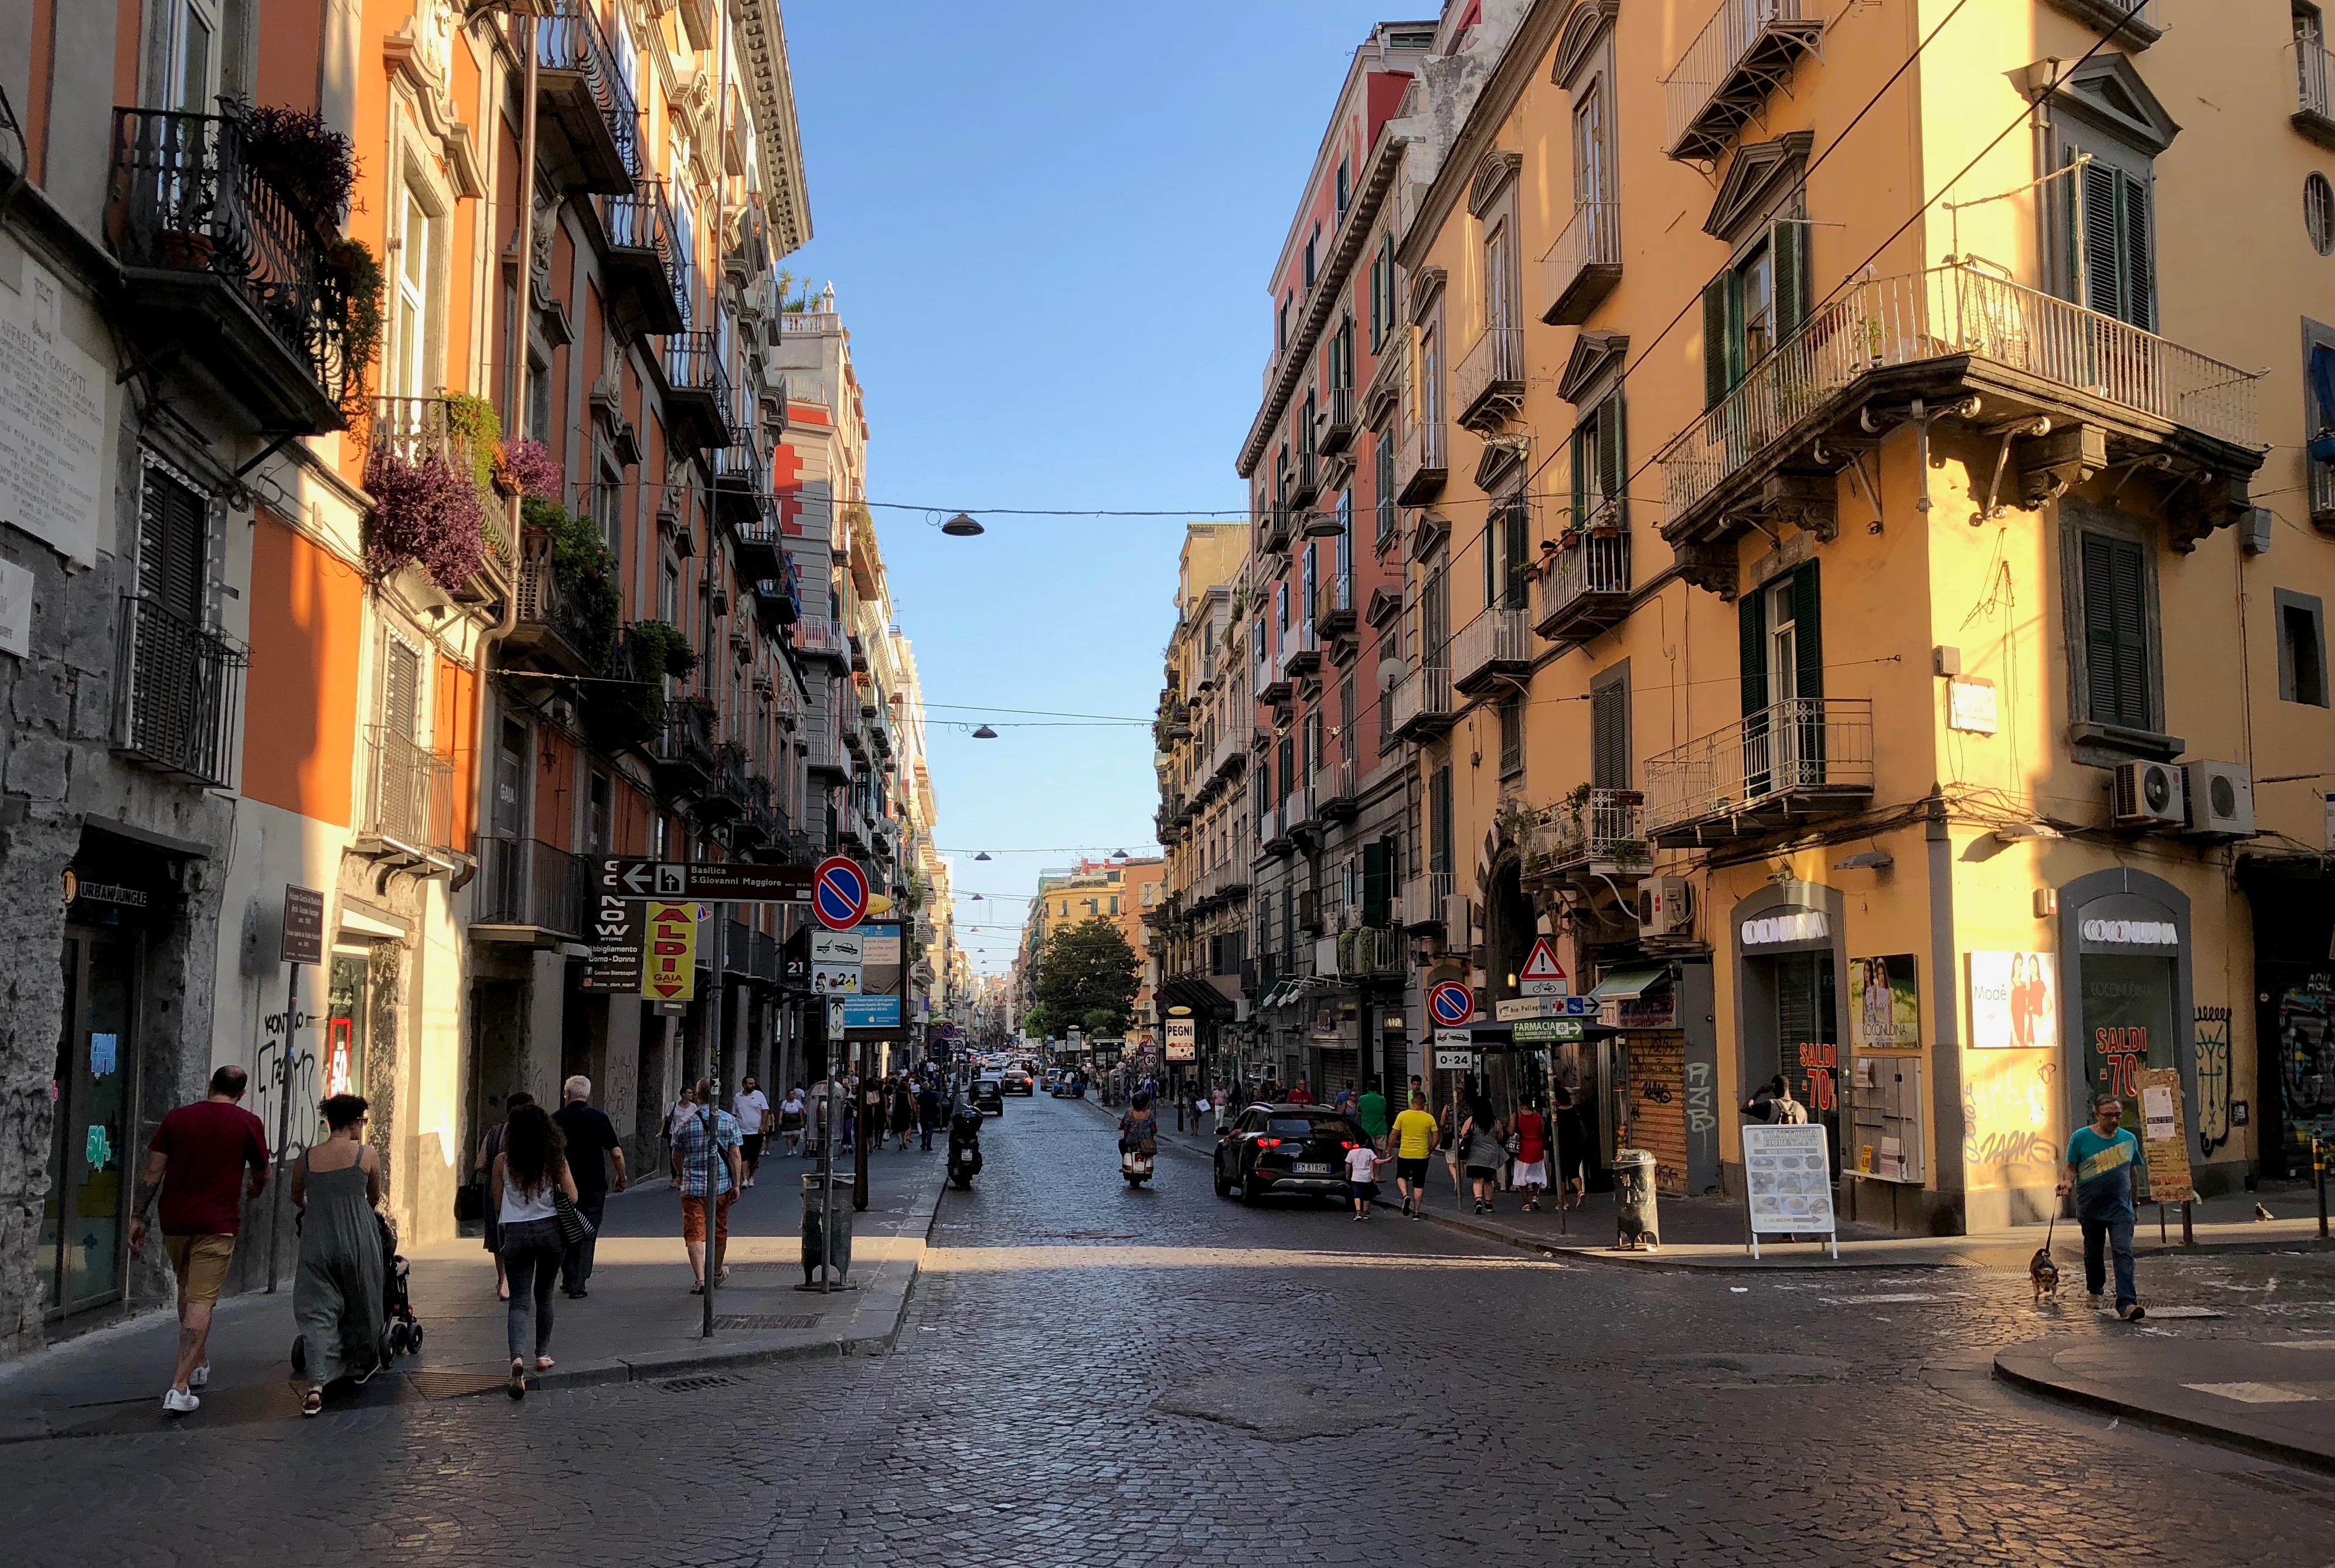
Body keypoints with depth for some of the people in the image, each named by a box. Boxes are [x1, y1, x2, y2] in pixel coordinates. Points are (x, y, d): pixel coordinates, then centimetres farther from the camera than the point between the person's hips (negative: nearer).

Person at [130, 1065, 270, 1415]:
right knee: (201, 1301, -5)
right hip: (217, 1225, -4)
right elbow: (261, 1174, 11)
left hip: (175, 1222, 4)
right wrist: (256, 1190, 33)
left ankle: (199, 1365, 37)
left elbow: (152, 1172, 0)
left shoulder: (177, 1118, 4)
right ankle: (179, 1388, -14)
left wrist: (138, 1218, 5)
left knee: (187, 1292, 23)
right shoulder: (248, 1123, -2)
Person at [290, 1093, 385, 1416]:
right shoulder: (367, 1154, -3)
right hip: (358, 1241, -2)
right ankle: (362, 1365, 37)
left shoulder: (307, 1158, 4)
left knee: (317, 1313, 1)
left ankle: (316, 1386, -16)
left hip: (316, 1241, 2)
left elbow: (296, 1198, 21)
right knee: (362, 1305, 19)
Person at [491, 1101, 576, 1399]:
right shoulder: (555, 1159, -4)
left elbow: (498, 1205, 3)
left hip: (516, 1234, -1)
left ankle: (518, 1359, -22)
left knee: (519, 1300, -1)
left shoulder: (503, 1161, -4)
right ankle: (543, 1355, 28)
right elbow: (572, 1198, -4)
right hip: (551, 1231, 1)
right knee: (544, 1295, 21)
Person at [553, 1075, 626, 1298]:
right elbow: (616, 1153, -6)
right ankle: (578, 1285, 1)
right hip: (594, 1185, -1)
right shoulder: (599, 1117, -5)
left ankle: (568, 1279, 22)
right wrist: (621, 1178, 8)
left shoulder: (556, 1119, -2)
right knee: (587, 1235, 5)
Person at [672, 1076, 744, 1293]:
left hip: (693, 1186, -2)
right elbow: (735, 1156, -5)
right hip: (721, 1186, 2)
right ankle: (717, 1273, 36)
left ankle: (701, 1279, -13)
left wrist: (680, 1175, 29)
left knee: (694, 1233, -1)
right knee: (719, 1231, 18)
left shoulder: (687, 1123, -4)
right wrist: (736, 1185, 0)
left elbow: (677, 1156, 9)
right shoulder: (729, 1121, -3)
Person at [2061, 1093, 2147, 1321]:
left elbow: (2133, 1173, 16)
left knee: (2124, 1253, -13)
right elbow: (2072, 1168, 1)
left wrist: (2135, 1204, 20)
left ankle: (2127, 1303, -20)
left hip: (2121, 1208, 0)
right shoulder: (2081, 1138, -3)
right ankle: (2095, 1290, 37)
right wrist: (2068, 1182, -21)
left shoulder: (2129, 1139, 6)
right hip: (2091, 1208, 0)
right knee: (2093, 1252, 14)